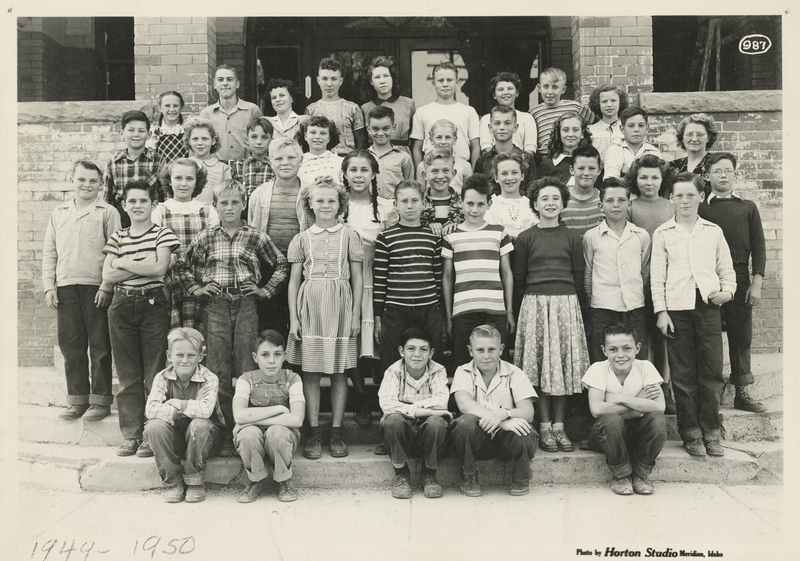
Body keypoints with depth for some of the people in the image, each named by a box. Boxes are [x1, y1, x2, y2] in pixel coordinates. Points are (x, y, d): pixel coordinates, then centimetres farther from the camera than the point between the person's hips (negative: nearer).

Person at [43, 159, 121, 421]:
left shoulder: (108, 213, 2)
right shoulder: (59, 213, 15)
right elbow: (49, 252, 15)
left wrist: (107, 286, -11)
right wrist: (49, 286, 6)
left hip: (96, 287, -4)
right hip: (65, 287, 4)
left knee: (99, 346, 2)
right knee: (70, 345, 8)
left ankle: (101, 400, 10)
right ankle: (77, 399, 18)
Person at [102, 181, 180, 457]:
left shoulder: (162, 234, 2)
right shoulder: (117, 237, 12)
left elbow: (159, 268, -13)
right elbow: (107, 276, 3)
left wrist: (123, 263, -6)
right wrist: (141, 266, -9)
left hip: (153, 305, -4)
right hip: (122, 306, 4)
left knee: (155, 374, -1)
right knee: (127, 375, 8)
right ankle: (131, 435, 17)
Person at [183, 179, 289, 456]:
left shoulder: (256, 237, 5)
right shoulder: (205, 238, 7)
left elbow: (281, 265, 12)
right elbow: (183, 264, 18)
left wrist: (267, 290, 5)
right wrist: (195, 287, 8)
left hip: (246, 305, -1)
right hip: (216, 306, 1)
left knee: (246, 367, 0)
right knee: (218, 369, 1)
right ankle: (224, 431, 10)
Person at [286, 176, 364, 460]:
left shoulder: (349, 236, 6)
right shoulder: (302, 238, 8)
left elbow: (357, 279, 7)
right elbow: (294, 280, 9)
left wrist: (356, 314, 1)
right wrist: (293, 317, 2)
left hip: (340, 306, 0)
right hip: (310, 306, 1)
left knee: (340, 371, 3)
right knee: (310, 371, 2)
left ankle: (337, 431, 13)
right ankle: (313, 432, 11)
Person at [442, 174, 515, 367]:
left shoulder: (499, 233, 9)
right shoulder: (451, 236, 8)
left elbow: (507, 273, 12)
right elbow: (447, 277, 10)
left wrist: (510, 311, 8)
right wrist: (448, 316, 7)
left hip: (495, 311, 0)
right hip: (462, 313, 0)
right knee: (463, 365, 3)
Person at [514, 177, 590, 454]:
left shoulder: (572, 238, 9)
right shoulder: (525, 238, 5)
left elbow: (579, 277, 9)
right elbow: (518, 279, 6)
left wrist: (578, 308, 4)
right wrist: (518, 312, 1)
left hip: (566, 304, 1)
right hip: (534, 304, -1)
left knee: (565, 365, 3)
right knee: (539, 365, 0)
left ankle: (559, 425, 13)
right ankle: (544, 425, 9)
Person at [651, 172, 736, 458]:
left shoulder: (713, 231, 12)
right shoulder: (662, 234, 7)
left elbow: (726, 270, 15)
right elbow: (656, 276, 4)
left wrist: (727, 290, -4)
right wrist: (660, 311, -3)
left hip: (708, 306, 1)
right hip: (677, 308, -1)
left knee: (712, 370, 1)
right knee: (683, 374, 3)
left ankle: (711, 432, 12)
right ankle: (691, 433, 13)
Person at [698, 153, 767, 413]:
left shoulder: (748, 207, 10)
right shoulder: (700, 209, 4)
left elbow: (758, 246, 7)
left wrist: (756, 283, -1)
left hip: (740, 280, 2)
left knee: (741, 337, 8)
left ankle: (742, 392, 17)